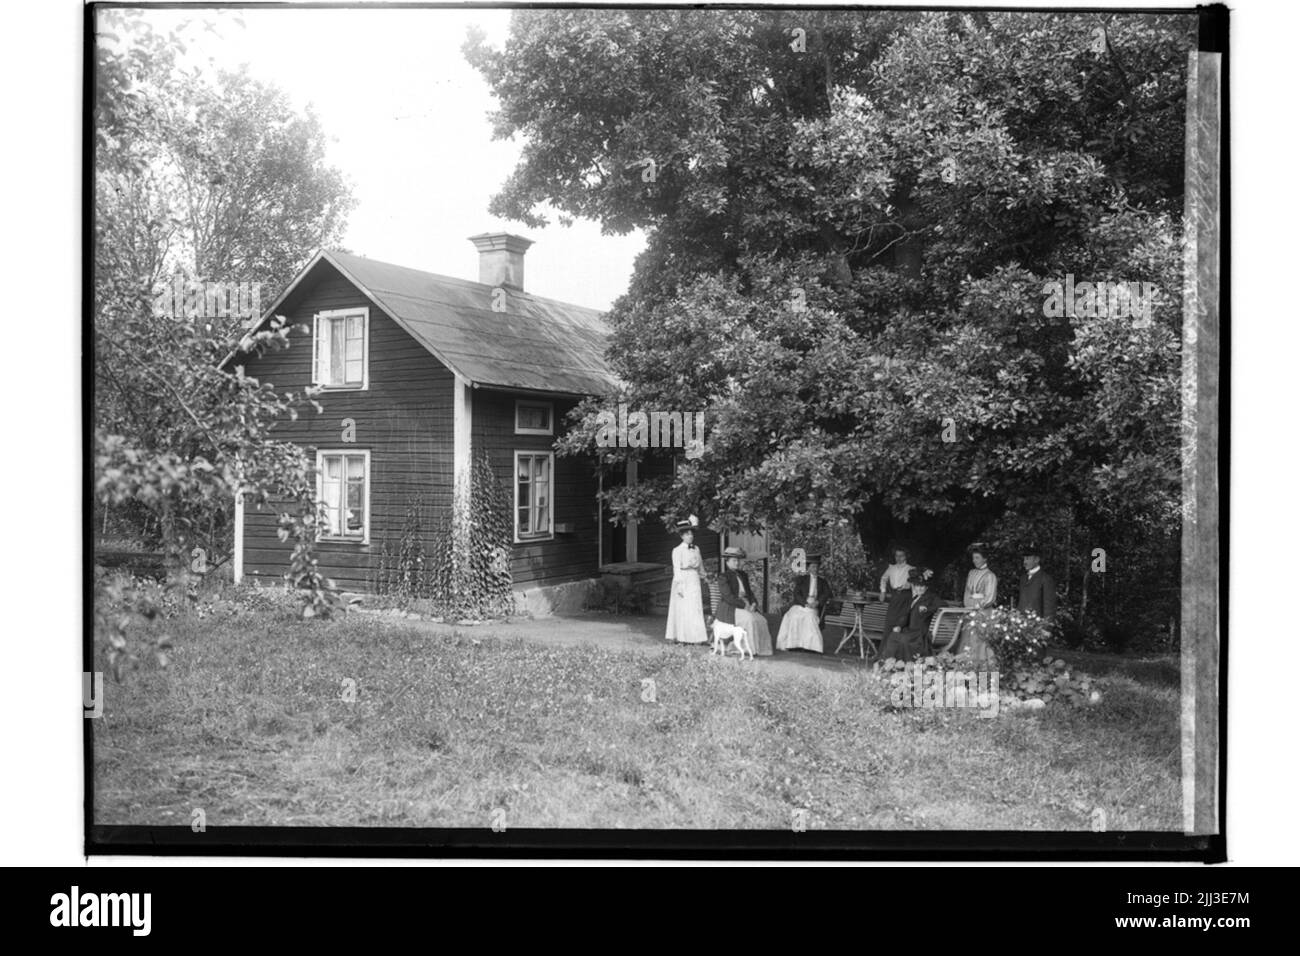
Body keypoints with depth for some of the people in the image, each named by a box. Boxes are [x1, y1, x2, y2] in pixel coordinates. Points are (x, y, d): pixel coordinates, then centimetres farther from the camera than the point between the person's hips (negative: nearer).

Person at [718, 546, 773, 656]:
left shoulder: (743, 575, 18)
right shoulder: (724, 577, -5)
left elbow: (749, 592, 17)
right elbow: (728, 596, -15)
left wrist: (753, 604, -4)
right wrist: (744, 605, -20)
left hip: (746, 606, 7)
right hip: (729, 608, -7)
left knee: (761, 620, -17)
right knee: (749, 619, -32)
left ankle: (763, 649, -17)